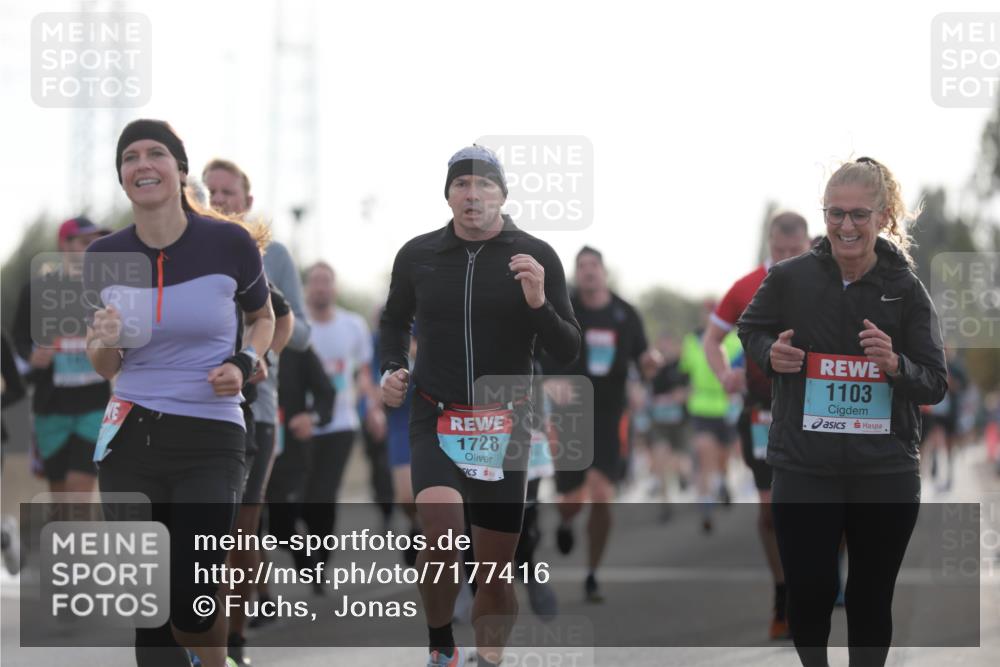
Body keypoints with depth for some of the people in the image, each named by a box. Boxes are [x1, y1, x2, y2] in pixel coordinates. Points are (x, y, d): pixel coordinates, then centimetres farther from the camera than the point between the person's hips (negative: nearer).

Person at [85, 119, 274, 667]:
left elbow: (262, 318, 14)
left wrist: (243, 365, -6)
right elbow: (106, 368, 13)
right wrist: (102, 343, -11)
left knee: (190, 606, -8)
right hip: (130, 437, 2)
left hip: (210, 440, -2)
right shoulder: (106, 256, 1)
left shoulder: (229, 244, -6)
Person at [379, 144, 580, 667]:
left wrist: (538, 304, -19)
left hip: (504, 425, 1)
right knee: (441, 535, -25)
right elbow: (394, 321, 21)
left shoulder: (536, 258, -2)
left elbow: (568, 351, -2)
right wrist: (390, 369, 3)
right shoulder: (418, 255, 3)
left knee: (496, 570, 4)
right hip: (436, 420, -1)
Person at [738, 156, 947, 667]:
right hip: (804, 472, 0)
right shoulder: (791, 278, -4)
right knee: (807, 596, 2)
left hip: (885, 476, 0)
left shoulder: (906, 290, -5)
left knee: (871, 601, 11)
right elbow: (750, 327, 16)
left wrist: (895, 364, -24)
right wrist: (769, 353, -6)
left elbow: (936, 384, -4)